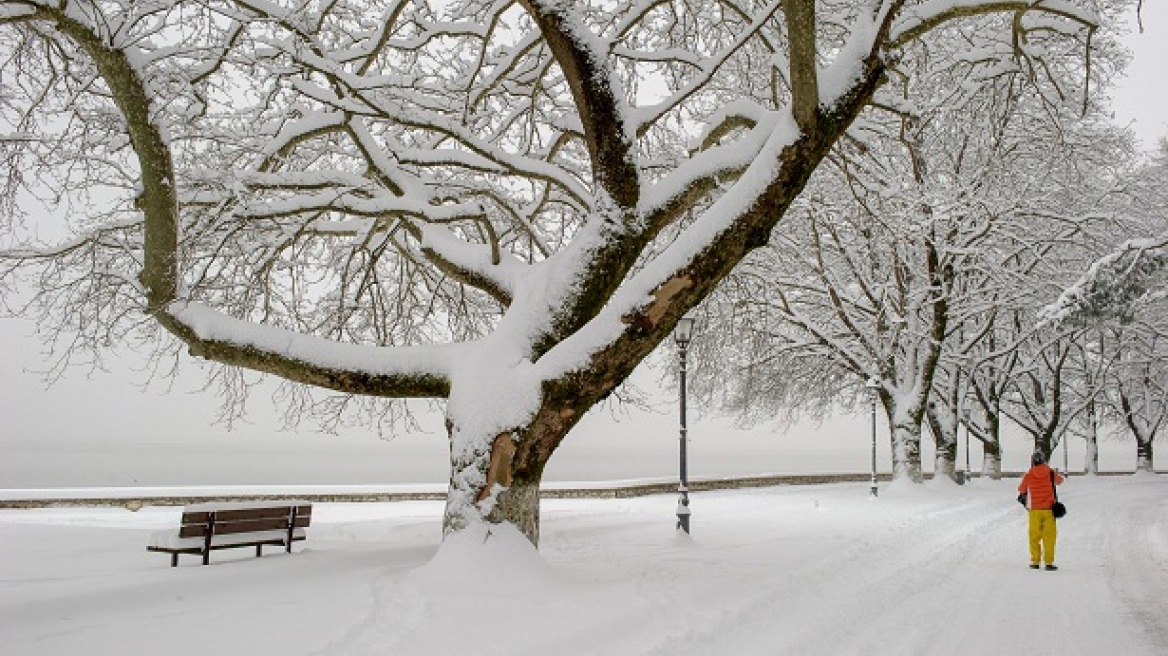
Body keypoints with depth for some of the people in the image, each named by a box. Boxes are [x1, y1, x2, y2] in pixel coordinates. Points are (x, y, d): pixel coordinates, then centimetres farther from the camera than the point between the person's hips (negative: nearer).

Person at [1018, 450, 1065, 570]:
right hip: (1049, 509, 0)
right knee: (1049, 536, 4)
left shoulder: (1028, 475, -5)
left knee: (1034, 536, 10)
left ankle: (1035, 562, 10)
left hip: (1035, 510, 0)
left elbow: (1021, 489, 11)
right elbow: (1060, 480, 20)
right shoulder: (1051, 473, -3)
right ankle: (1049, 562, 0)